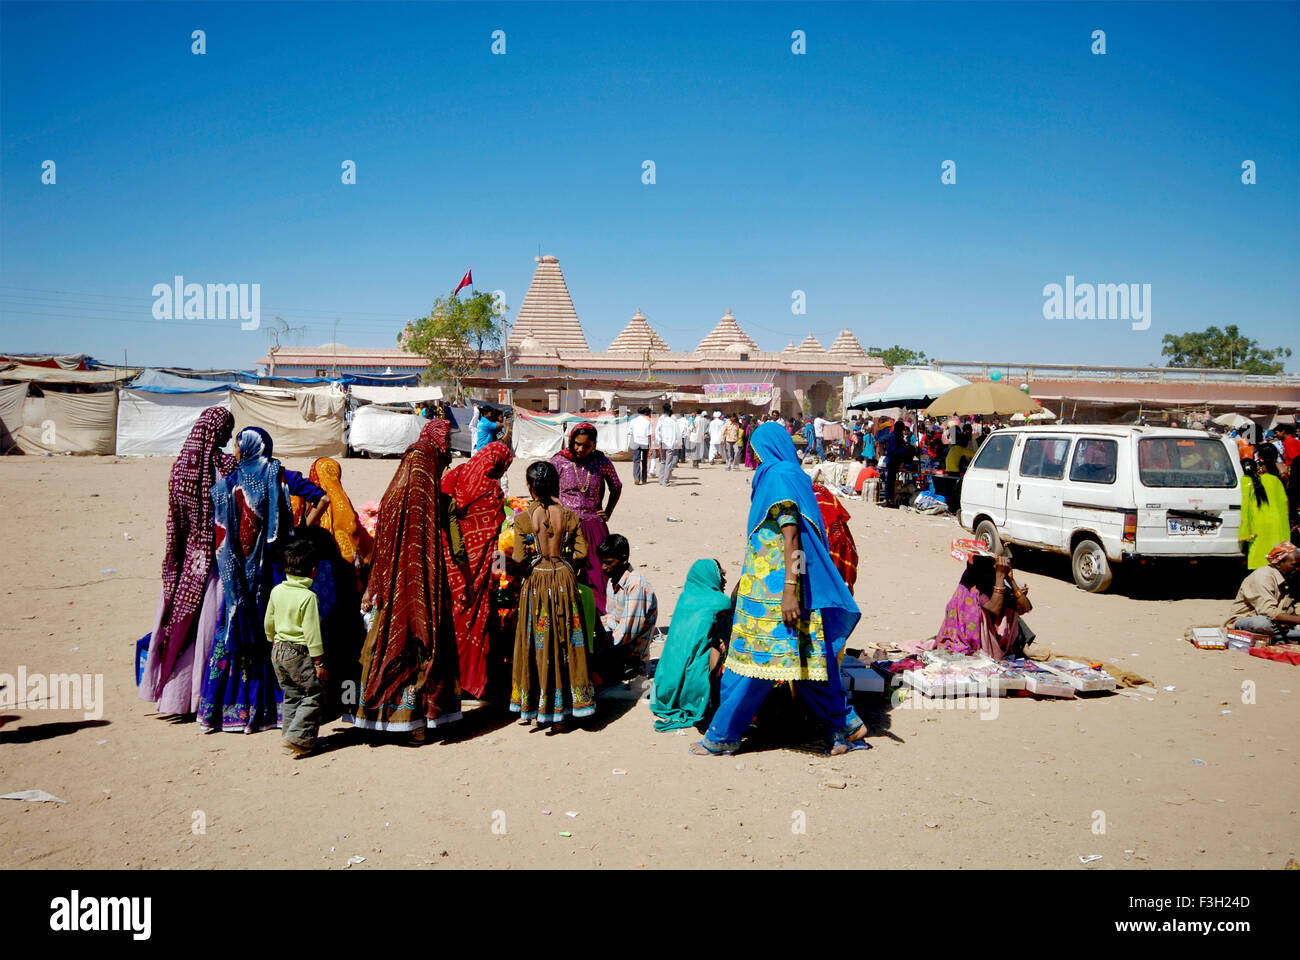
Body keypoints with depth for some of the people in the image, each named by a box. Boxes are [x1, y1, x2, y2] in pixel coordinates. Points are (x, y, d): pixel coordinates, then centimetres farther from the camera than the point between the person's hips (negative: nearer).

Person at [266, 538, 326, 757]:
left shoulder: (276, 591, 3)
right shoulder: (308, 596, -18)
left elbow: (268, 623, 13)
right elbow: (311, 633, -17)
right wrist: (319, 663, -11)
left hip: (278, 650, 8)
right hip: (299, 653, -7)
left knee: (291, 696, 18)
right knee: (315, 696, 1)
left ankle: (289, 733, 21)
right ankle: (297, 737, -5)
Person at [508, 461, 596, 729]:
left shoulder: (523, 518, -9)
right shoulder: (568, 516, -4)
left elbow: (518, 559, -13)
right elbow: (582, 553, -5)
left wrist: (532, 562, 9)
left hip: (535, 582, -1)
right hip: (563, 579, 1)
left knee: (536, 644, 10)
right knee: (563, 642, 10)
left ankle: (532, 709, 18)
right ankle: (559, 712, 16)